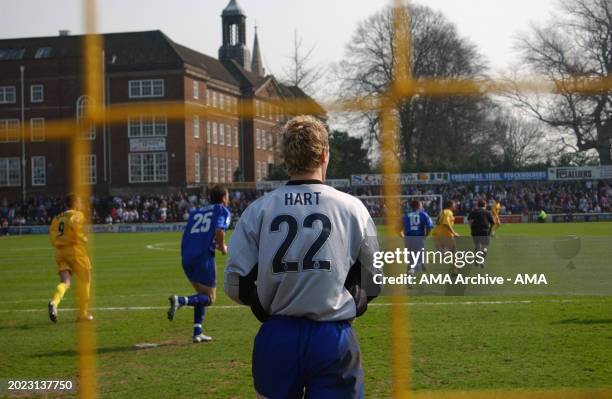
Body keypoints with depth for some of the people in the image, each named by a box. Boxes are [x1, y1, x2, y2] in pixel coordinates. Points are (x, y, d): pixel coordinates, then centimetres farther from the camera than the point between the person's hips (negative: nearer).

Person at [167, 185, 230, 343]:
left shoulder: (196, 212, 25)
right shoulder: (222, 211, 6)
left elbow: (187, 236, 20)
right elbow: (219, 230, -14)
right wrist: (222, 247, 4)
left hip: (186, 258, 6)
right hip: (204, 257, -6)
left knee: (202, 294, 22)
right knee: (210, 298, 4)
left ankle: (197, 332, 13)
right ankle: (180, 300, -21)